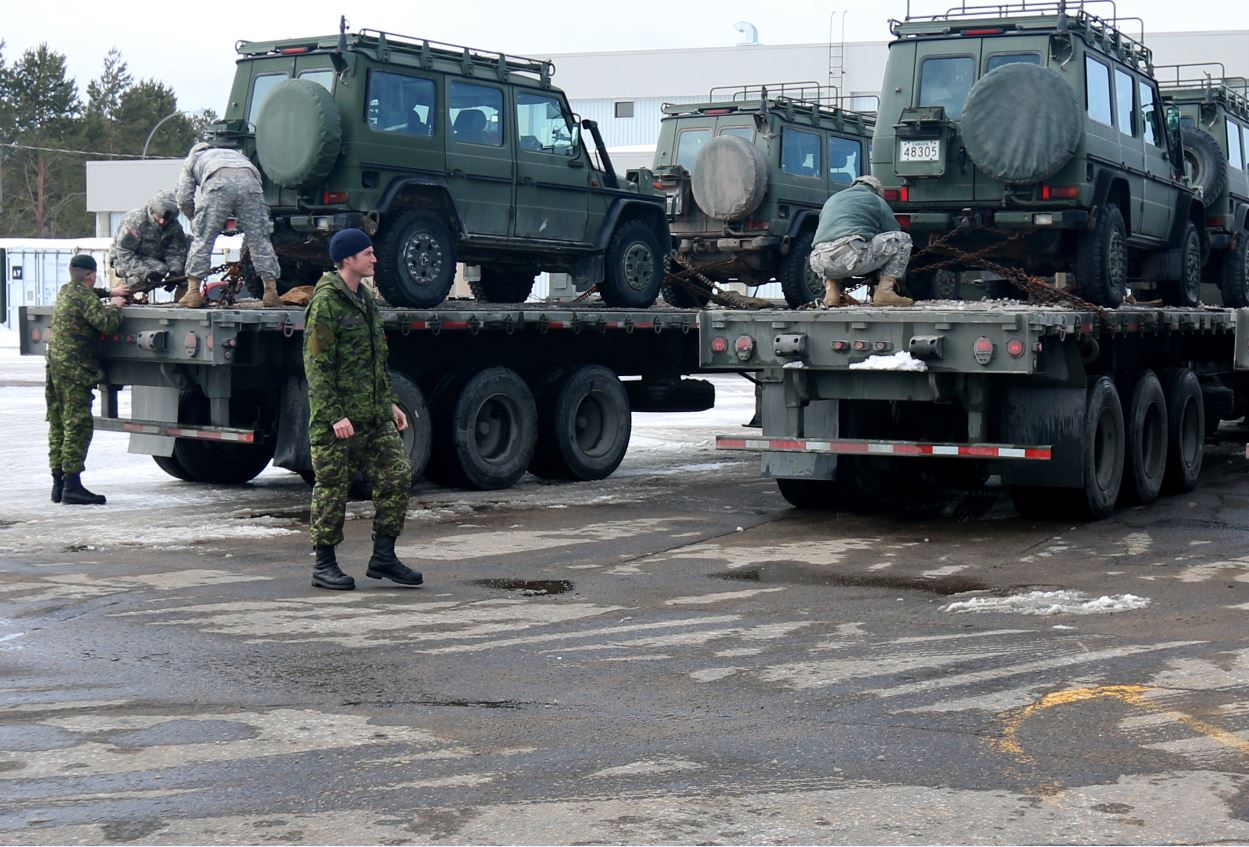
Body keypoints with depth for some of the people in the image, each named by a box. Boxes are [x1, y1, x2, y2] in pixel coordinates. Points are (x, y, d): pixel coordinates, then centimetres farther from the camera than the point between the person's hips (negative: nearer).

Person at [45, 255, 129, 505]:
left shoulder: (65, 291, 16)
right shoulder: (84, 297, -12)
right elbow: (107, 323, -22)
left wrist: (109, 293, 30)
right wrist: (114, 306, -4)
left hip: (55, 367, 9)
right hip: (74, 371, -9)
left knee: (58, 427, 11)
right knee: (78, 426, -9)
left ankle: (58, 484, 15)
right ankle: (72, 485, -13)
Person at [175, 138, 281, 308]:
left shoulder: (192, 159, 37)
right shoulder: (237, 154, 47)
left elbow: (184, 199, 26)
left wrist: (197, 219, 42)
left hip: (219, 182, -3)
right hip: (249, 181, 3)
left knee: (202, 239, 6)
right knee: (259, 239, 8)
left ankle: (193, 292, 4)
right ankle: (271, 291, 4)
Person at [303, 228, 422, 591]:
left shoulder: (366, 301, 17)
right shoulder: (325, 302, -11)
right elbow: (317, 364, -15)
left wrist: (390, 403, 20)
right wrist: (334, 415, -20)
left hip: (375, 416, 8)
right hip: (337, 418, -8)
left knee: (397, 475, 2)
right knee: (332, 489, 0)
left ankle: (383, 556, 10)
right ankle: (324, 565, 10)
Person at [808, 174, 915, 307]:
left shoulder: (832, 199, 35)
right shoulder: (877, 201, 21)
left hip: (820, 264, 5)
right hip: (852, 257, -5)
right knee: (902, 239, 12)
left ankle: (831, 291, 15)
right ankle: (884, 291, 0)